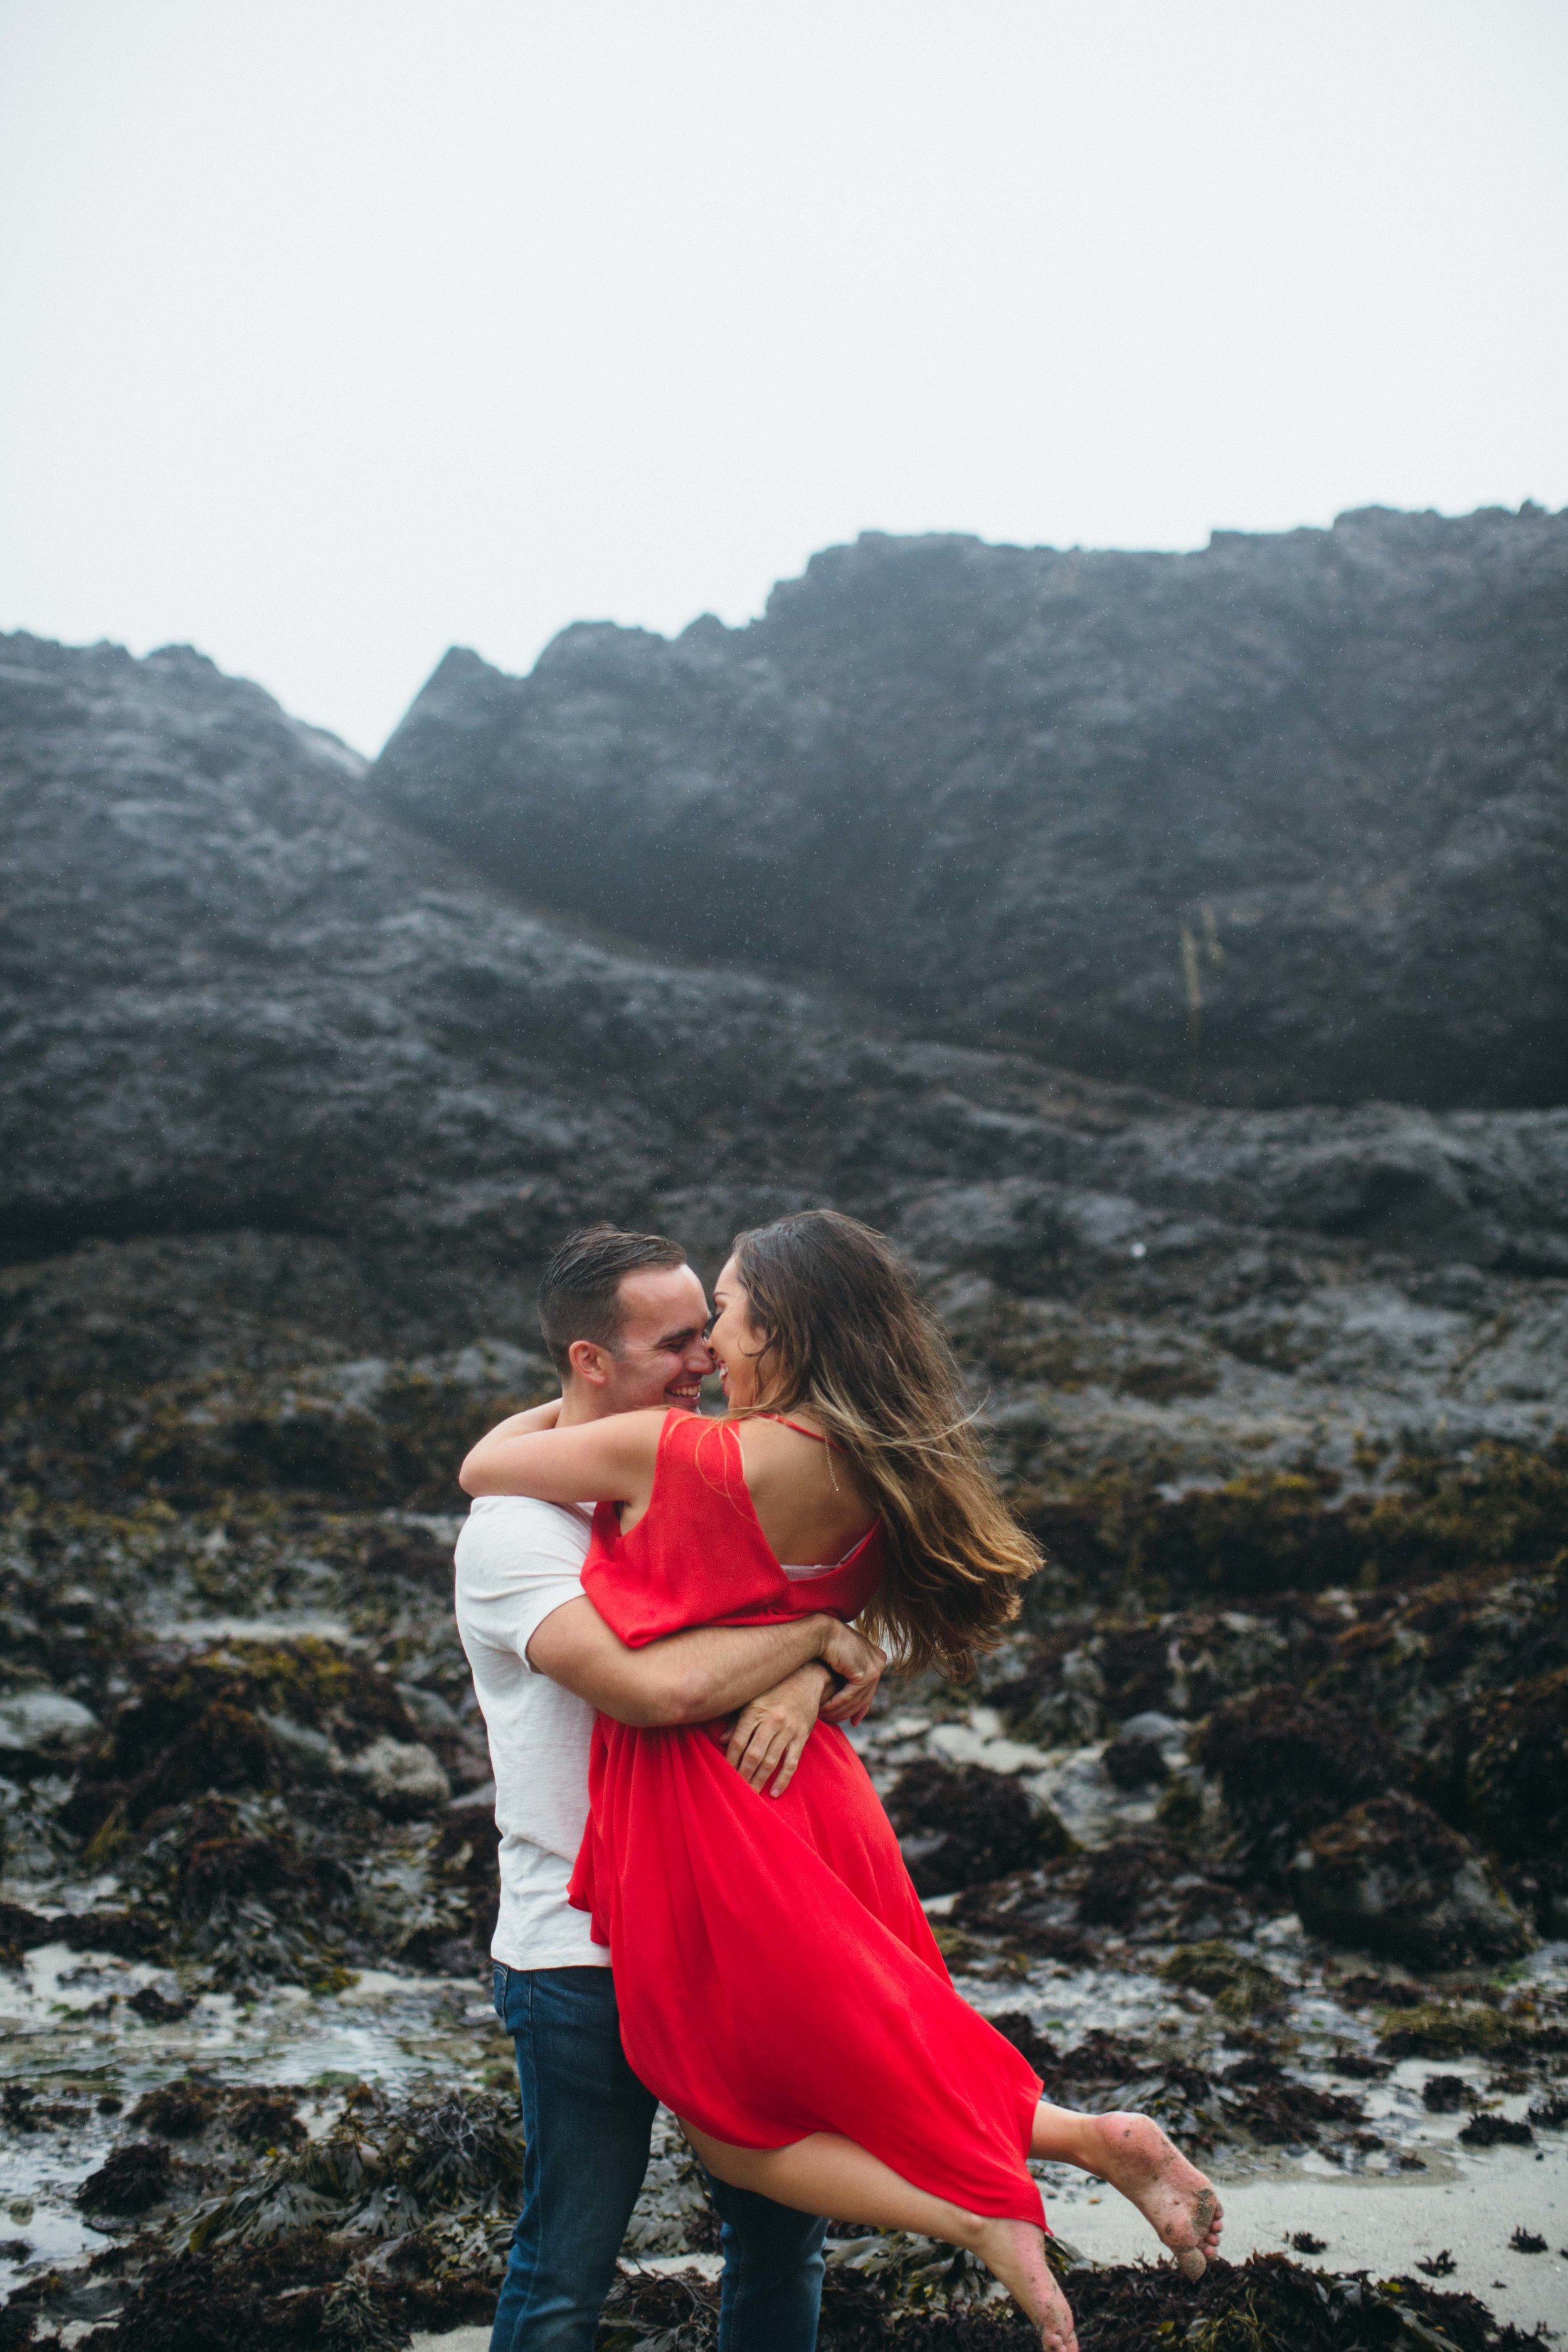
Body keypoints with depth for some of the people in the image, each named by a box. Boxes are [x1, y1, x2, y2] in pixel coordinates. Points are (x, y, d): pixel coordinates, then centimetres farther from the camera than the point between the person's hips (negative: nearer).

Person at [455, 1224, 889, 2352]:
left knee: (783, 2235, 18)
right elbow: (663, 1685, -31)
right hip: (585, 1953, -6)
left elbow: (850, 1652, 2)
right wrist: (816, 1636, -17)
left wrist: (801, 1686, -21)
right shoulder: (516, 1527, -16)